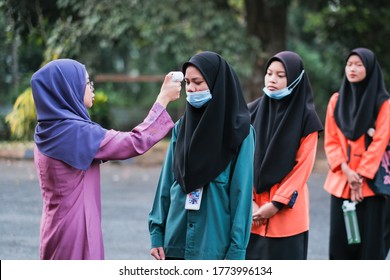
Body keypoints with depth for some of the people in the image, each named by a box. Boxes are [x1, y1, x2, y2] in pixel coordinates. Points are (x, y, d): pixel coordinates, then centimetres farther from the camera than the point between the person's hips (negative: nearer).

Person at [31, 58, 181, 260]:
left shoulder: (46, 132, 6)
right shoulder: (76, 132, -19)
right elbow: (135, 142, -13)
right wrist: (163, 99, -5)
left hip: (58, 228, 9)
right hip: (75, 231, -9)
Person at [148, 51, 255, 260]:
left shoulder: (239, 132, -5)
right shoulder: (181, 127, 9)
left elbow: (242, 192, -8)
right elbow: (166, 183, 10)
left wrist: (236, 251, -11)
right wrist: (156, 233, 5)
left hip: (215, 245, -4)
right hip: (176, 241, 4)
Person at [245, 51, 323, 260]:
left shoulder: (306, 118, -3)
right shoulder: (252, 113, 5)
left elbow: (302, 167, -6)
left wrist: (276, 204, -11)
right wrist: (249, 201, -7)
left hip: (287, 214, -3)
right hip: (251, 212, 3)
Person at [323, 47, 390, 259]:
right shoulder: (336, 100, 8)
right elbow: (330, 141, 5)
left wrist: (360, 176, -12)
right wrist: (346, 171, -9)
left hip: (370, 182, -3)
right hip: (341, 181, 3)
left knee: (370, 238, -3)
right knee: (340, 238, 2)